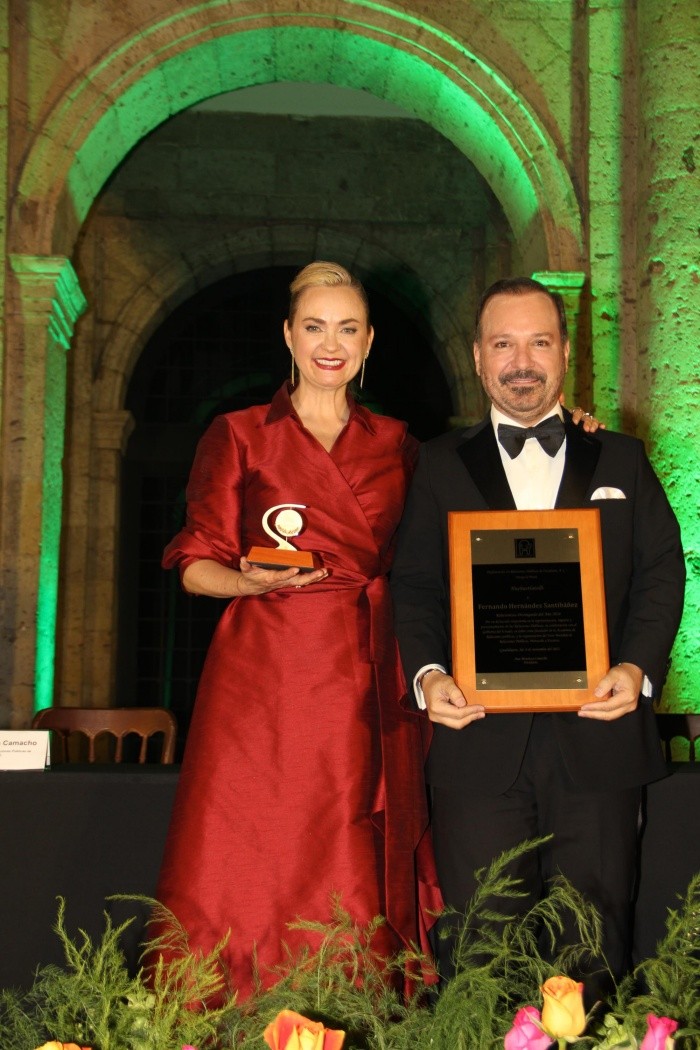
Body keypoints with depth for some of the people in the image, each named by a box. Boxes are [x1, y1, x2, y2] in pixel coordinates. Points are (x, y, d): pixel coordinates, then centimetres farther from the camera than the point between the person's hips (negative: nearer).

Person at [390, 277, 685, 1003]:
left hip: (597, 737, 1)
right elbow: (414, 587, 5)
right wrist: (427, 674, -12)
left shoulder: (621, 460, 14)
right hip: (480, 741, -1)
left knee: (592, 941, 9)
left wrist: (638, 667, -10)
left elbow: (660, 572, 6)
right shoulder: (440, 466, 11)